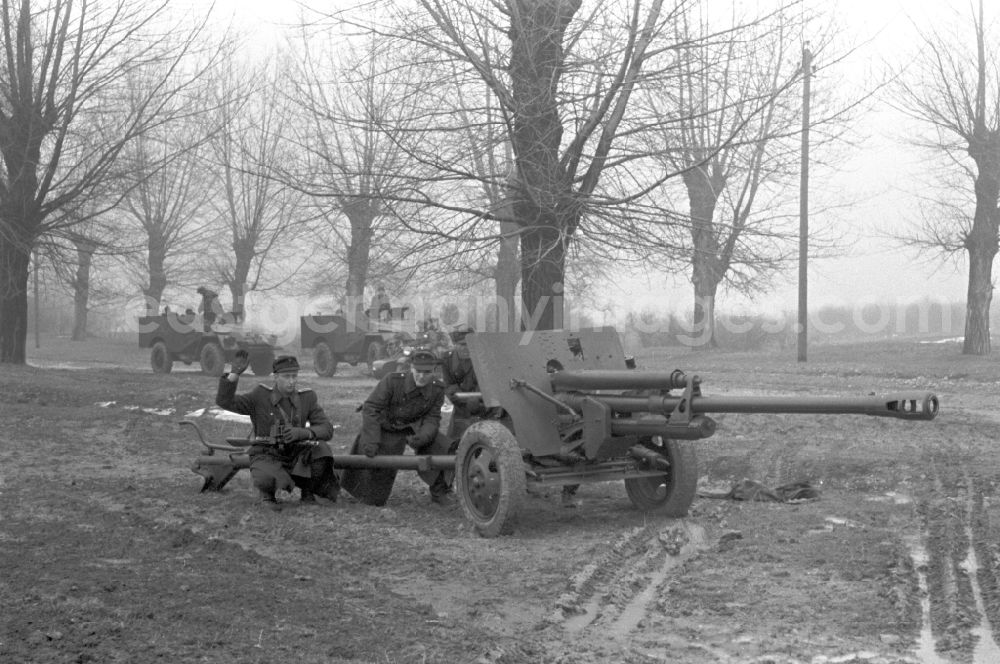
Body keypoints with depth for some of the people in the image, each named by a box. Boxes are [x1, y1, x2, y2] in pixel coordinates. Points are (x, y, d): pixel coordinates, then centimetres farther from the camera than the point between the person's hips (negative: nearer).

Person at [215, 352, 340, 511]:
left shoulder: (307, 398, -2)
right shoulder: (260, 395, -7)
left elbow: (326, 431, -8)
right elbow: (224, 401, -14)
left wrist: (302, 432, -28)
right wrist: (235, 372, -26)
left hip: (295, 457, 3)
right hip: (266, 458, -3)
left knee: (320, 449, -28)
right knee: (268, 480, -38)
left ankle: (308, 492, -2)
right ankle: (268, 491, 1)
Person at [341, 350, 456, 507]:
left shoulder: (437, 389, -16)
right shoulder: (392, 381, -27)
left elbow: (432, 419, -12)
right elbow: (370, 409, -25)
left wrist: (421, 437, -33)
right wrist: (371, 441, -32)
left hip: (415, 428, 3)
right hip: (387, 428, -3)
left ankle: (440, 492, 2)